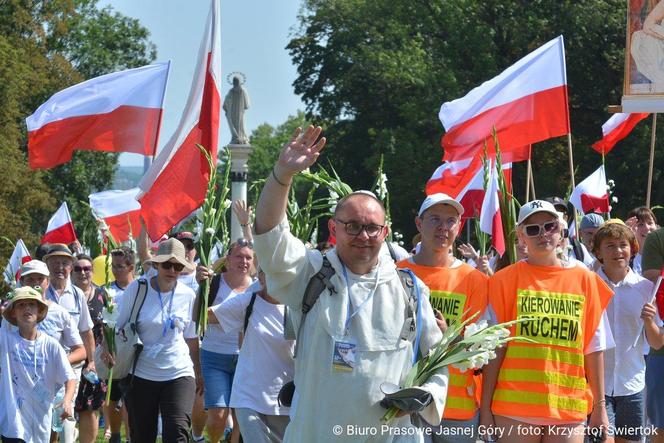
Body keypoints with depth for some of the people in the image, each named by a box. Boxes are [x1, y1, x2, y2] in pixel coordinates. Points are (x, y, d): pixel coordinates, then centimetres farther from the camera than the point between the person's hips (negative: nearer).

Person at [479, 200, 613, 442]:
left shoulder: (584, 279, 7)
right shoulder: (506, 279, 2)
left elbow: (593, 348, 9)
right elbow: (494, 347, 1)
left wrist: (600, 405, 6)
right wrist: (485, 407, -3)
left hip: (569, 409, 2)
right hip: (515, 408, -2)